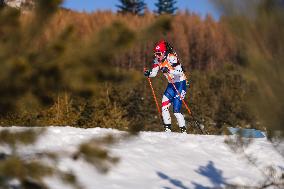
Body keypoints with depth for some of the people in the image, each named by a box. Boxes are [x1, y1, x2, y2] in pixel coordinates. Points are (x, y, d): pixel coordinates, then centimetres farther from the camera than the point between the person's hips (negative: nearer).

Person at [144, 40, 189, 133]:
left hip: (180, 83, -7)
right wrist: (148, 73, -15)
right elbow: (154, 73, 7)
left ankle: (183, 130, -2)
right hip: (171, 84, 7)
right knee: (164, 106, -6)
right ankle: (167, 128, 3)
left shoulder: (171, 58, -22)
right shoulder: (157, 60, 0)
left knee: (176, 110, -13)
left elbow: (180, 72, -30)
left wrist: (168, 70, -44)